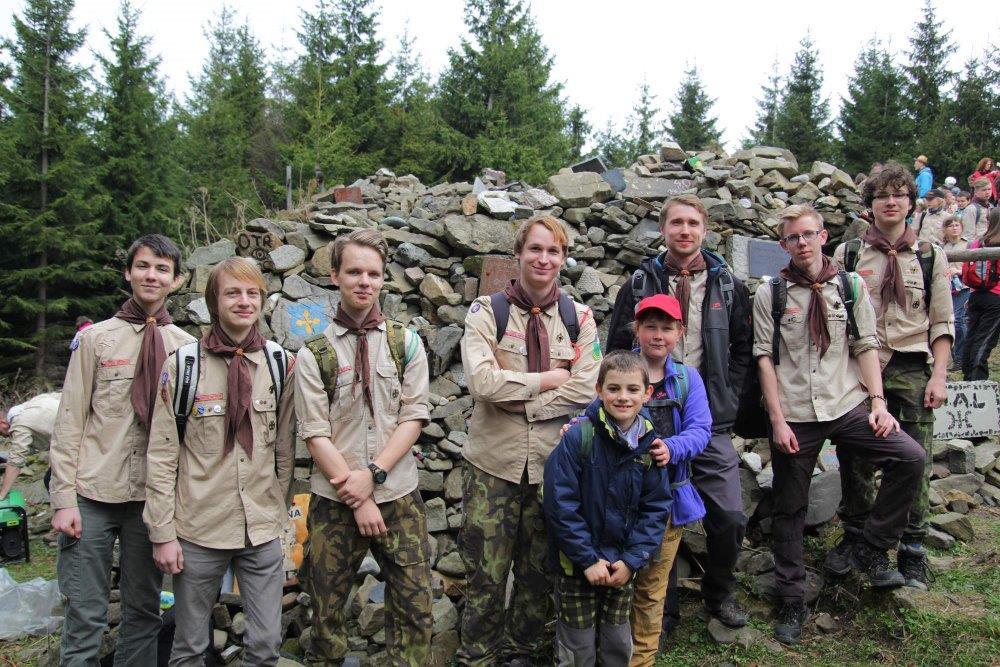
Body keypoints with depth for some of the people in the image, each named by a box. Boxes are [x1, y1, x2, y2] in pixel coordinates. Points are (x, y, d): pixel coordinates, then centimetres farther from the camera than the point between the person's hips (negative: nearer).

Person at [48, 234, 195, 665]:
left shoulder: (186, 348, 6)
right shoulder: (96, 338, 3)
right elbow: (70, 421, 0)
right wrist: (64, 498, -6)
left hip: (154, 497, 2)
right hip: (92, 496, -1)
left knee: (144, 610, 11)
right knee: (85, 615, 2)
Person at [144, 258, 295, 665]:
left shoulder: (280, 365, 2)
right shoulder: (182, 365, -5)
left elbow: (285, 448, 8)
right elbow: (161, 455, -4)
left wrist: (279, 511, 7)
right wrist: (162, 533, -6)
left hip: (263, 530, 2)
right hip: (199, 530, -2)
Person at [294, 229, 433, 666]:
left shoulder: (406, 343, 4)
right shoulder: (314, 354, 0)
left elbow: (414, 417, -1)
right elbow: (315, 434, -5)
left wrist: (373, 473, -13)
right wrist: (357, 499, -10)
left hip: (399, 497, 1)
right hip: (334, 501, -1)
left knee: (414, 608, 2)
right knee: (328, 611, 9)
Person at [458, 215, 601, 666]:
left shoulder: (579, 317, 5)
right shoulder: (487, 311, -2)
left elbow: (586, 390, -7)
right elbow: (482, 382, -17)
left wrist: (517, 395, -11)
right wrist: (549, 379, -11)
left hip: (553, 461, 2)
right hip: (494, 461, -2)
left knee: (538, 570, 14)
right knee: (485, 573, 3)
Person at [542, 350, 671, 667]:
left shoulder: (650, 444, -3)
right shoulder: (578, 437, -17)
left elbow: (656, 508, -1)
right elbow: (560, 504, -18)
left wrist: (632, 560, -10)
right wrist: (588, 559, -17)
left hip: (622, 565, 4)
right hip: (576, 564, -3)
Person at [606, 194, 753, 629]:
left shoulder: (727, 284, 6)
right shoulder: (640, 285, 2)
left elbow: (742, 348, 12)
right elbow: (617, 351, 5)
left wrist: (727, 398, 2)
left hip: (711, 423, 1)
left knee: (730, 518, -1)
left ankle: (719, 593, 26)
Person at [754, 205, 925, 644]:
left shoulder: (851, 287, 6)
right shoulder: (770, 294, 1)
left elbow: (866, 346, 5)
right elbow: (765, 357, -2)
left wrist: (878, 401, -7)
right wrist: (777, 420, -9)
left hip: (847, 407, 1)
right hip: (794, 416, -1)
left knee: (910, 459, -18)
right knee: (789, 509, 6)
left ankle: (871, 549, 1)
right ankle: (791, 602, 21)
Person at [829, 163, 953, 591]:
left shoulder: (931, 257, 8)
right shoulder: (848, 254, 7)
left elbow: (943, 322, 6)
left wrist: (939, 375, -3)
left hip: (912, 370, 0)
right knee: (854, 459, 5)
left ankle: (912, 552, 13)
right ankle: (854, 536, 23)